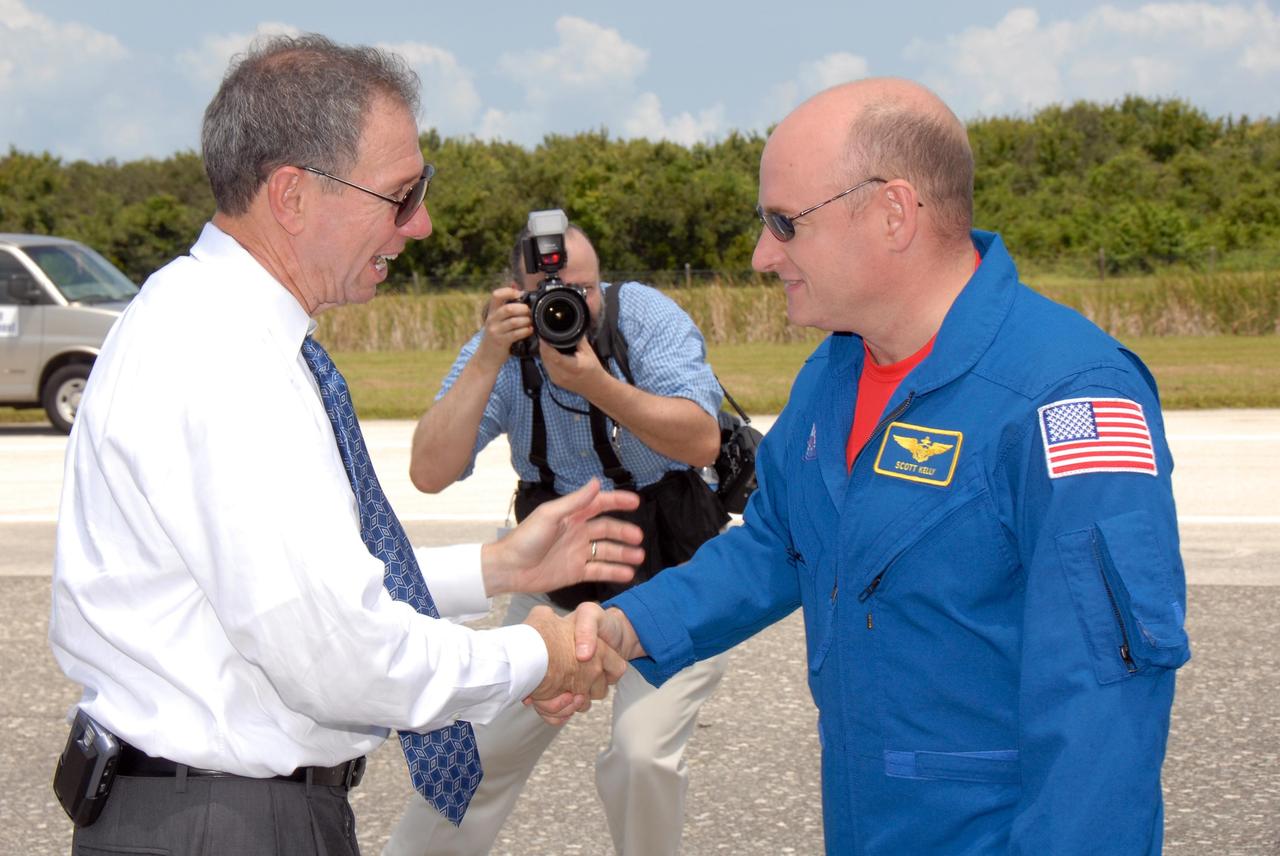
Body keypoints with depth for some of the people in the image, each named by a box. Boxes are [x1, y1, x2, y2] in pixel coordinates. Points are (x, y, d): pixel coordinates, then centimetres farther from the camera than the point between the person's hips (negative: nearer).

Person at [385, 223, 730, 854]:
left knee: (642, 756, -20)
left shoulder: (646, 317, -15)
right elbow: (430, 472, -21)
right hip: (559, 585, 3)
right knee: (479, 748, 5)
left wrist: (598, 385, -37)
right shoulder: (503, 350, -9)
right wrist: (488, 359, -29)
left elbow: (702, 442, -26)